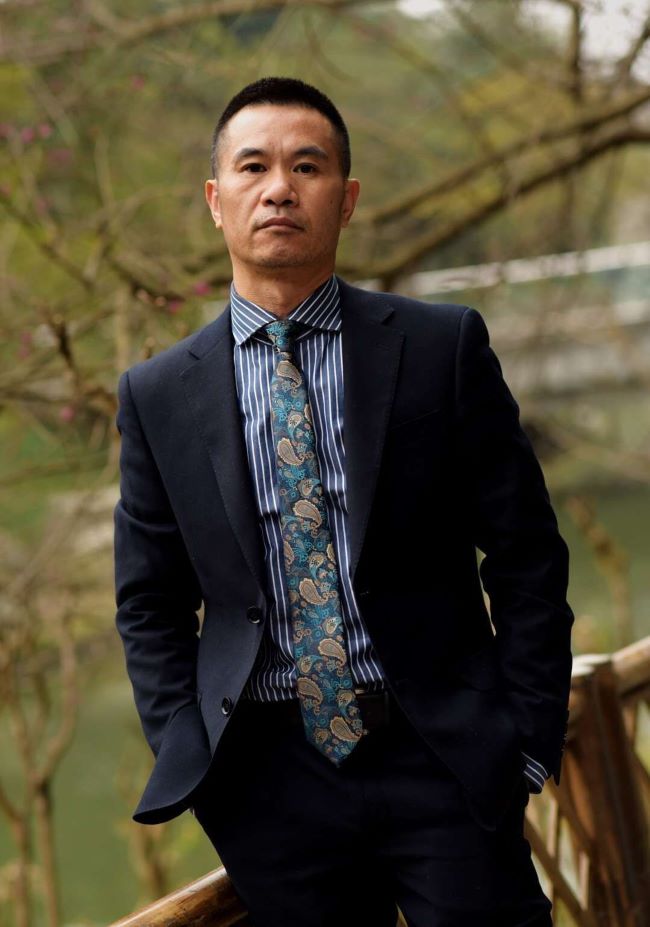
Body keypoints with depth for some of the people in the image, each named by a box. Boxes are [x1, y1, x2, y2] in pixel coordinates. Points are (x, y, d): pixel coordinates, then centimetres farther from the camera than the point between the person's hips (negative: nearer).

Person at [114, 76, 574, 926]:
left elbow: (525, 556, 1)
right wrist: (189, 760, 0)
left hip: (443, 760, -1)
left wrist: (530, 744, -3)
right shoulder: (158, 394, 4)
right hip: (270, 780, 1)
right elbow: (150, 602, 10)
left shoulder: (444, 346, 0)